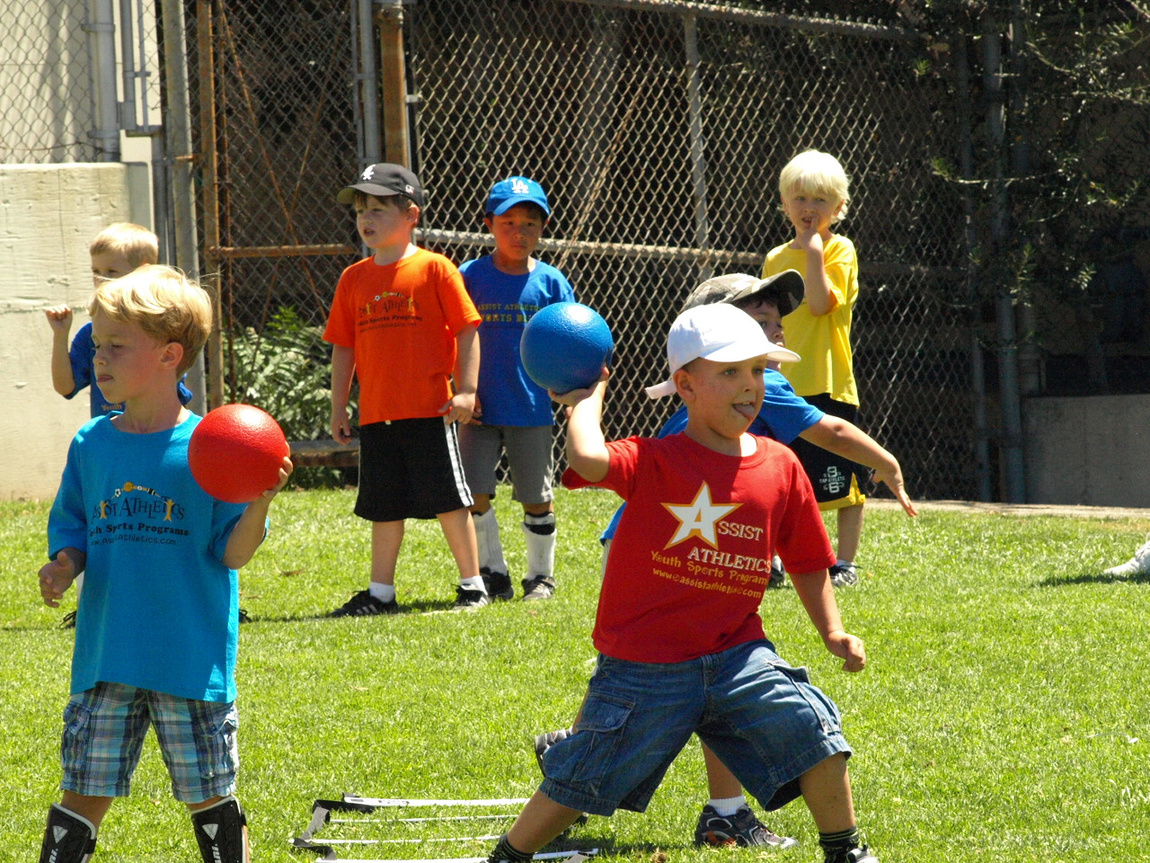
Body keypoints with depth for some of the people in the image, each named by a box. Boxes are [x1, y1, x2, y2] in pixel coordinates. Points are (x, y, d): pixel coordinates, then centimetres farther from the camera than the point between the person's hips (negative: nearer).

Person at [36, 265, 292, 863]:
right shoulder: (91, 445, 5)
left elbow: (232, 552, -7)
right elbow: (71, 531, 14)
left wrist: (258, 506, -25)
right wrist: (62, 569, -7)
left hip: (192, 661, -3)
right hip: (105, 660, 3)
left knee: (207, 795, 7)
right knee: (84, 793, 4)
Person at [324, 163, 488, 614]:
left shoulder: (434, 269, -5)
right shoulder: (354, 279, 9)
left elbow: (467, 331, -4)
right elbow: (343, 347, 14)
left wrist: (466, 389, -10)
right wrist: (338, 407, 12)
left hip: (430, 411, -5)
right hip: (376, 415, 5)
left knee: (448, 499, 0)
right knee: (384, 506, 11)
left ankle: (472, 584, 10)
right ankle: (380, 591, 18)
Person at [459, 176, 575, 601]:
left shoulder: (551, 281, 0)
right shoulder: (471, 277, -1)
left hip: (533, 408, 0)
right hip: (482, 408, 0)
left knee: (537, 498, 6)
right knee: (473, 493, -4)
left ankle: (541, 577, 22)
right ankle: (492, 574, 11)